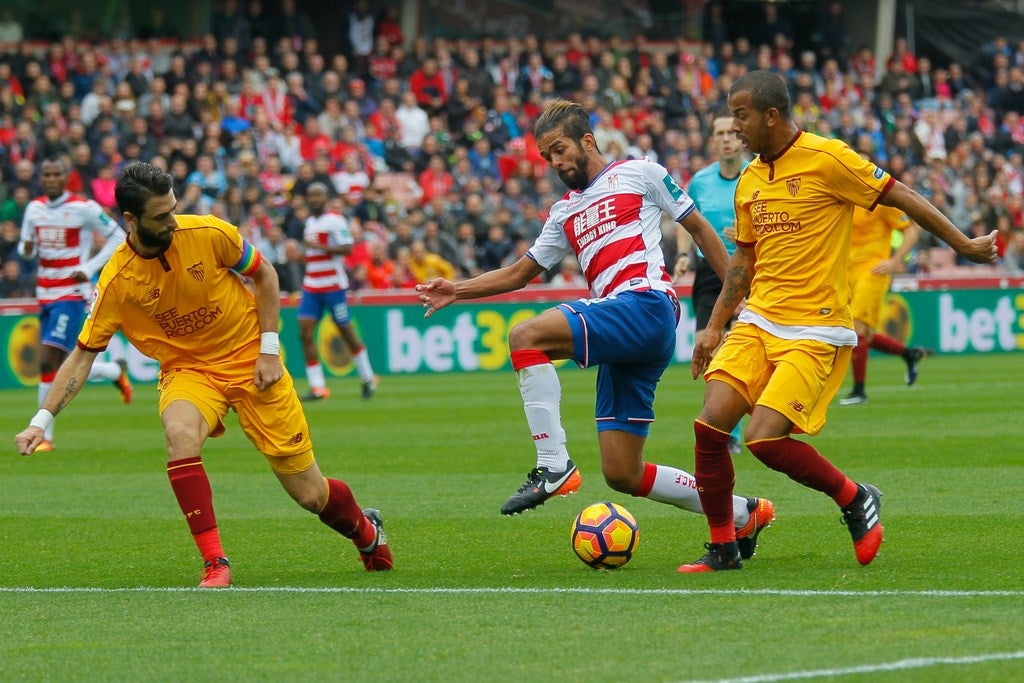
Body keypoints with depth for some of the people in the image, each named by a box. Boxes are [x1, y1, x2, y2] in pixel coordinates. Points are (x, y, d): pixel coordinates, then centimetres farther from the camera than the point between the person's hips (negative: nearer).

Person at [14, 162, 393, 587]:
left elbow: (263, 275, 1)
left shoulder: (209, 234, -16)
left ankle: (366, 530, 36)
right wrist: (42, 420, -18)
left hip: (251, 363, 0)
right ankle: (214, 564, -28)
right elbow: (83, 354, -10)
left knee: (309, 493, 0)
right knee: (180, 434, -36)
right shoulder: (116, 281, -16)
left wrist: (269, 349, -6)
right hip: (188, 370, 0)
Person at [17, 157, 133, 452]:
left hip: (72, 294, -7)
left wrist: (90, 268, -11)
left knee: (48, 362, -15)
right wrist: (26, 248, -8)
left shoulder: (83, 208, -10)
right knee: (65, 368, 10)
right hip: (45, 294, 7)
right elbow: (26, 248, 18)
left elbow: (118, 238, -2)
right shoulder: (34, 208, 7)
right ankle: (115, 370, 39)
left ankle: (44, 435, -9)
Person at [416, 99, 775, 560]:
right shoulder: (565, 214, 28)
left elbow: (698, 228, 12)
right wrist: (456, 291, 15)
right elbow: (520, 273, 29)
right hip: (620, 336, 8)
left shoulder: (640, 173, 10)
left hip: (646, 303, -8)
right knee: (622, 475, 2)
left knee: (526, 337, -26)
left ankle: (553, 466, -28)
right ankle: (743, 514, 16)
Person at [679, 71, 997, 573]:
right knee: (710, 425, -10)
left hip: (815, 332, -6)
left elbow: (900, 197, -3)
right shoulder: (749, 180, 11)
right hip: (757, 322, 6)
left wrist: (963, 245, 1)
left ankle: (855, 500, 6)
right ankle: (722, 548, 5)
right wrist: (714, 326, 19)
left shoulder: (826, 159, -10)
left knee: (764, 437, -19)